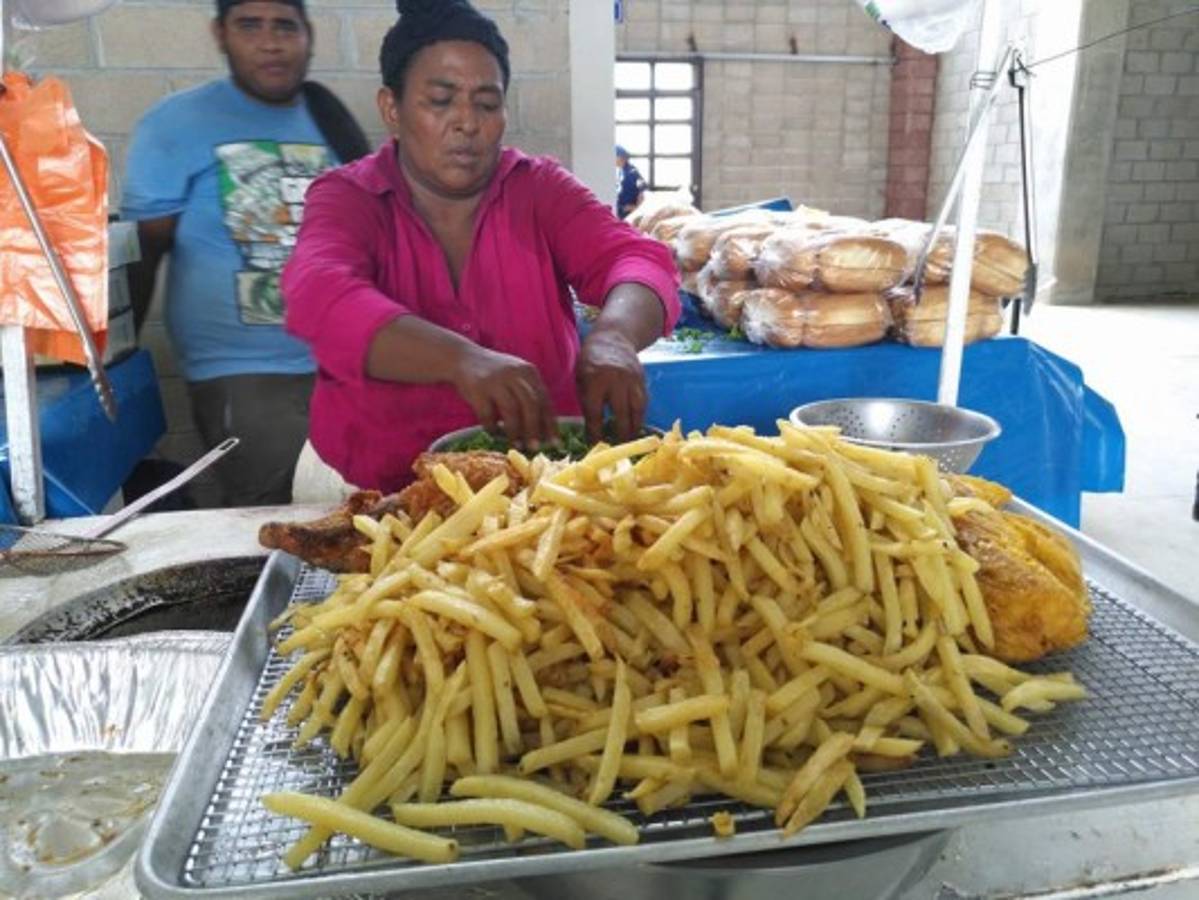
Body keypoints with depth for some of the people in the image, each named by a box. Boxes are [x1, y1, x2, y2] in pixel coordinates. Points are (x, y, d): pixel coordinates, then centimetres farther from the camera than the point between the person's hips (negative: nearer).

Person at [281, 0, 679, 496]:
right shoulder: (345, 198, -2)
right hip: (377, 488, 0)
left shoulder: (538, 188, 3)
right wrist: (462, 359, -40)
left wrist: (613, 336, -34)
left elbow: (638, 260, -11)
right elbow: (322, 299, -22)